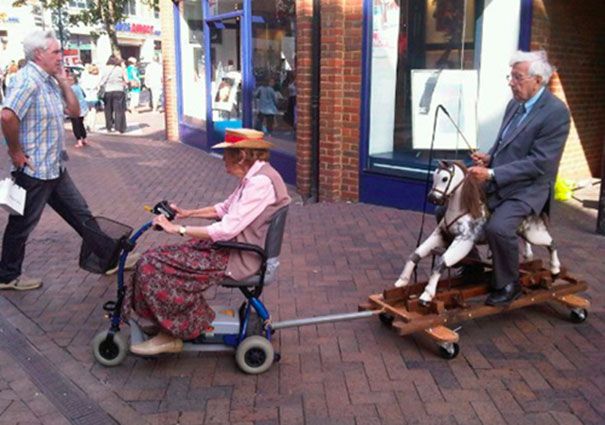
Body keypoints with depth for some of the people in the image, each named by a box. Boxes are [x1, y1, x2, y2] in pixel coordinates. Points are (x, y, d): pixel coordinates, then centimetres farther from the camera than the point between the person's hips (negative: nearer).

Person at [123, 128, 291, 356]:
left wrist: (177, 229, -21)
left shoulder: (260, 183, -23)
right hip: (232, 246, 10)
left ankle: (171, 334, 3)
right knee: (156, 258, 6)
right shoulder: (253, 176, 8)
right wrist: (187, 213, 11)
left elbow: (227, 229, -27)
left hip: (239, 259, -10)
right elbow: (225, 208, 20)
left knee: (153, 265, -11)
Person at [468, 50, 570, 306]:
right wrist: (489, 157, -2)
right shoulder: (515, 104, 8)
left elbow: (538, 163, -21)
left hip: (526, 189, -8)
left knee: (497, 228, -32)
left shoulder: (556, 112, -16)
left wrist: (492, 174, -24)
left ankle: (508, 285, -6)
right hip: (495, 183, 9)